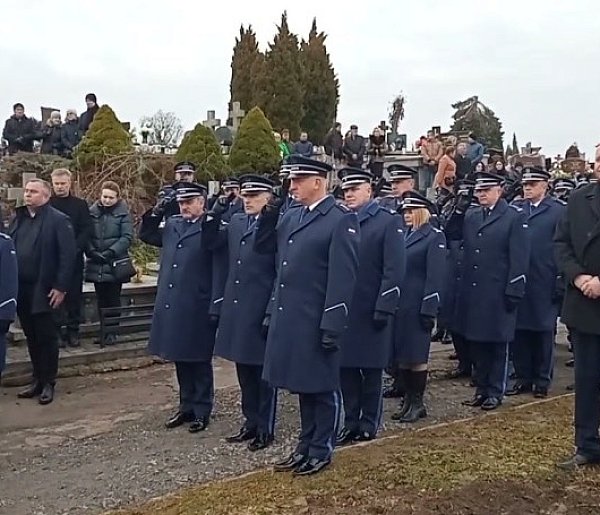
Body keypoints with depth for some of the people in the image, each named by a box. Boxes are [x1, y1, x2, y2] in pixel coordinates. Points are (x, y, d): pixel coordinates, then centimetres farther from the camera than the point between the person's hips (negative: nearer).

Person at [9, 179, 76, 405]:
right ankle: (38, 379, 26)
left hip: (43, 290, -6)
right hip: (20, 289, 6)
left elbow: (67, 255, -12)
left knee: (46, 337, 4)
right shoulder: (18, 219, 12)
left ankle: (49, 382, 15)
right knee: (31, 336, 14)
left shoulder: (58, 220, -8)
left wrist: (61, 287, -17)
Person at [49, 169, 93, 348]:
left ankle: (73, 330, 11)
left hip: (74, 257, 1)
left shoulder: (80, 204, 6)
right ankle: (58, 329, 6)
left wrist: (76, 248, -13)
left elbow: (87, 230, -1)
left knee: (74, 295, 3)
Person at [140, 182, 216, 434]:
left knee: (199, 362, 5)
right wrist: (156, 213, 8)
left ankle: (202, 411, 18)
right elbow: (146, 235, 22)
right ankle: (186, 407, 28)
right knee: (180, 360, 16)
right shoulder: (172, 225, 12)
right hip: (172, 306, 7)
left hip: (197, 308, -7)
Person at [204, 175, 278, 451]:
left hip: (262, 311, -7)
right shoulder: (235, 222, 11)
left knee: (264, 370, 5)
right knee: (244, 369, 16)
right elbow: (211, 242, 15)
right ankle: (250, 422, 30)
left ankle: (265, 428, 18)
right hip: (235, 309, 7)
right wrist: (215, 213, 0)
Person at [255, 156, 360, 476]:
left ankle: (322, 450, 21)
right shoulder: (290, 216, 11)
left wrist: (332, 326, -19)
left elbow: (343, 278, -16)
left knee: (322, 386, 7)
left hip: (316, 321, -7)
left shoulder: (341, 220, -11)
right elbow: (263, 247, 21)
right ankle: (306, 446, 30)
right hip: (289, 317, 7)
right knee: (302, 384, 17)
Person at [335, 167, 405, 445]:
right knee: (346, 367, 9)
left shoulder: (388, 222, -4)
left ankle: (369, 424, 20)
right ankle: (351, 422, 21)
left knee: (371, 369, 7)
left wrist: (384, 309, -16)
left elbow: (394, 271, -10)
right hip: (342, 311, 4)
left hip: (371, 313, -4)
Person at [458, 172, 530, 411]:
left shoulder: (515, 216, -4)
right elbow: (466, 253, 12)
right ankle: (481, 389, 23)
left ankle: (495, 392, 16)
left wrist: (513, 292, -14)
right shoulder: (470, 216, 12)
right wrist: (462, 288, 7)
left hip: (498, 295, -5)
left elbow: (519, 258, -9)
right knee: (476, 342, 11)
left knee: (498, 344, 5)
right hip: (472, 293, 5)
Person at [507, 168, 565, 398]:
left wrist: (561, 281, -9)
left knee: (544, 332, 7)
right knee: (519, 331, 6)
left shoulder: (559, 210, -1)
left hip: (545, 285, -3)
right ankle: (523, 378, 19)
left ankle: (542, 381, 18)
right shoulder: (514, 209, 8)